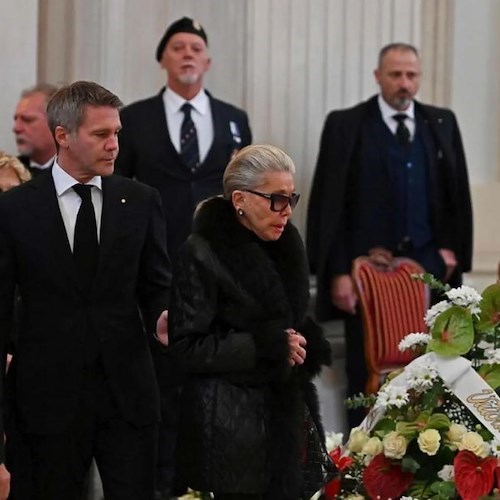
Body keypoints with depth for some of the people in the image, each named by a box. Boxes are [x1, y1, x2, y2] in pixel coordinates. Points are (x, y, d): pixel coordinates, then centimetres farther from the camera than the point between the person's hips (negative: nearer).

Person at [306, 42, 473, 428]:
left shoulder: (442, 124, 10)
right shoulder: (346, 125, -1)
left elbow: (458, 194, 15)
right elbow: (328, 203, -4)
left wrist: (452, 249, 4)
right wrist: (337, 272, -10)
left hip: (428, 267, 3)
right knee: (366, 374, 3)